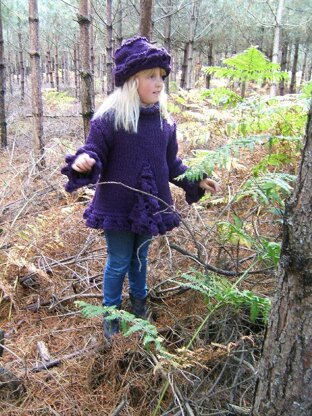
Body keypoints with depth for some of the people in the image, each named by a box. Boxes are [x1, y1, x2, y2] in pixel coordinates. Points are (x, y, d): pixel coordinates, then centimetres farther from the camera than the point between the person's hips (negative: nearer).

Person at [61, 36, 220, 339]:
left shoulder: (164, 120, 0)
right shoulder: (109, 117, -16)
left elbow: (171, 164, 10)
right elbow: (95, 153, -13)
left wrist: (196, 181, 5)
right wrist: (83, 162, -36)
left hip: (150, 207, 4)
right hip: (117, 207, -4)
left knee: (140, 258, 23)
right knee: (119, 263, 10)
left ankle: (139, 301, 47)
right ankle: (111, 312, 35)